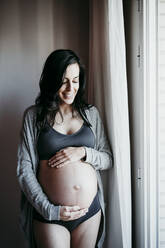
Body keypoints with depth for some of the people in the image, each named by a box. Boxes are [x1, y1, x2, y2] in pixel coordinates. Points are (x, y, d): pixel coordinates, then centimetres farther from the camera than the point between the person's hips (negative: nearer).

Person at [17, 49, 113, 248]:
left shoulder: (91, 113, 5)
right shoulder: (34, 115, -3)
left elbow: (108, 159, 7)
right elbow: (24, 170, -6)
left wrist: (83, 152, -12)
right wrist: (50, 210, -12)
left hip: (90, 210, 3)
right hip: (49, 214, -2)